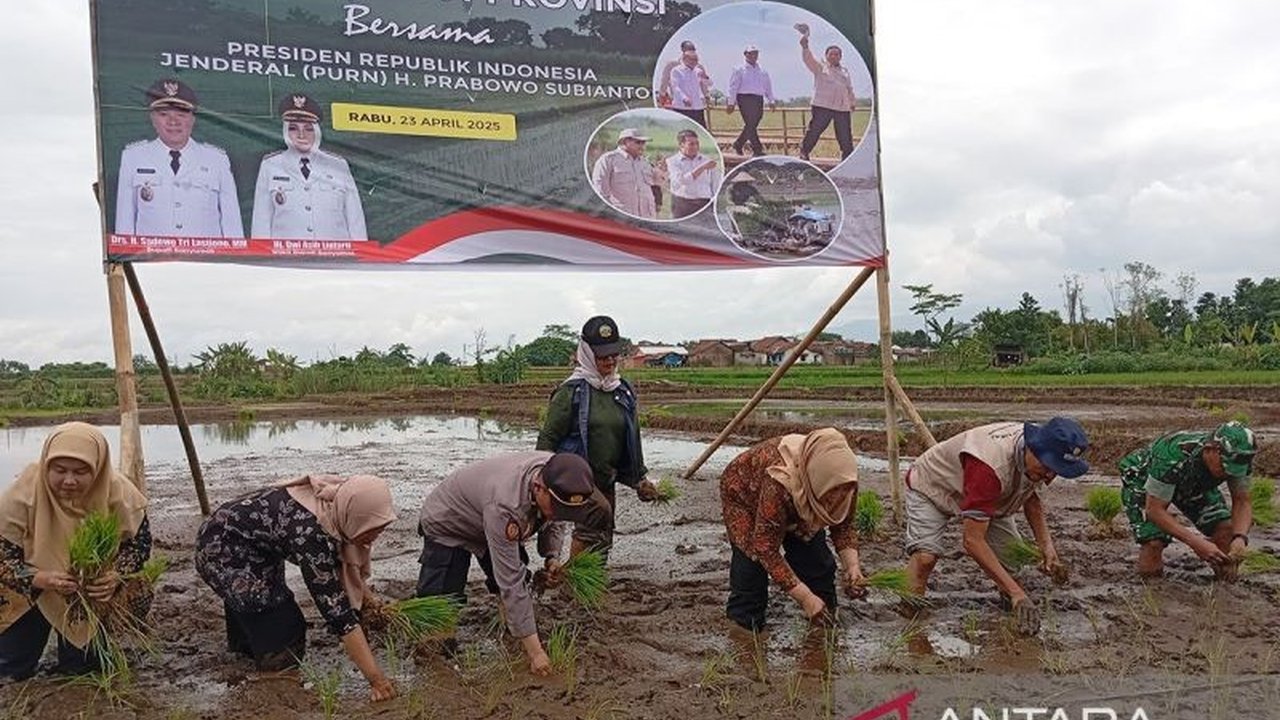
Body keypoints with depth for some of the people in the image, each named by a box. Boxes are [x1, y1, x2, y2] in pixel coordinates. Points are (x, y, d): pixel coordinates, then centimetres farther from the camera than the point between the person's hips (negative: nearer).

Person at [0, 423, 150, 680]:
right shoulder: (22, 496, -30)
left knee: (82, 667, 5)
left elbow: (139, 542, -14)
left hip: (96, 589, 1)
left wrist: (116, 577, -35)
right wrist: (40, 579, -43)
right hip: (32, 590, 0)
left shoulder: (119, 493, -26)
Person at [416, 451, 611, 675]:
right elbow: (510, 582, -41)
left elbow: (553, 521, -1)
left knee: (523, 583, -4)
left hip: (492, 526, 7)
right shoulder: (505, 507, -46)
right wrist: (534, 651, -38)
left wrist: (552, 556, -20)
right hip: (447, 525, -6)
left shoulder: (557, 475, -26)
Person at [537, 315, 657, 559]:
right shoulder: (571, 391, -9)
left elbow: (632, 438, 19)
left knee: (602, 538, 10)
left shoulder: (623, 392, 9)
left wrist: (640, 478, 20)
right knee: (594, 535, -17)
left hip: (606, 482, 6)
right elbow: (548, 437, -7)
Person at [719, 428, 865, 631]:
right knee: (753, 559, -16)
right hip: (745, 495, -5)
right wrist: (805, 598, -40)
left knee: (817, 560, -6)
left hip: (799, 504, 5)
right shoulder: (778, 483, -48)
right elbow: (766, 549, -40)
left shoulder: (844, 480, -30)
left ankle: (824, 619, 14)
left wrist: (852, 564, -28)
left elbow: (845, 524, -11)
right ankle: (743, 622, 8)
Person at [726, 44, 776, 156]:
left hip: (759, 100, 6)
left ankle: (738, 145, 21)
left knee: (753, 125, 5)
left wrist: (771, 101, 12)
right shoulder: (739, 70, 3)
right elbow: (733, 87, 0)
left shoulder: (763, 71, 17)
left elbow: (768, 87, 19)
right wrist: (731, 103, -6)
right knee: (750, 125, -11)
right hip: (745, 98, -6)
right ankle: (758, 150, -10)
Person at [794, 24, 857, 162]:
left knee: (845, 136, 4)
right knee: (814, 131, -6)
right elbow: (808, 59, -7)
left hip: (843, 108, 4)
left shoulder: (845, 71, 22)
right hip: (822, 105, -4)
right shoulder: (820, 67, 8)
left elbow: (849, 88, 26)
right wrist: (805, 46, -21)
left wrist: (852, 103, 20)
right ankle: (803, 153, 2)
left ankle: (848, 158, 13)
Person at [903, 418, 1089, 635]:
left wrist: (1047, 547, -12)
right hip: (930, 487, -7)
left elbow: (1031, 497, 2)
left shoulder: (1044, 452, -21)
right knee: (925, 556, -31)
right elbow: (972, 541, -43)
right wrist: (1017, 593, -44)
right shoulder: (991, 466, -46)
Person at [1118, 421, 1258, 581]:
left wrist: (1240, 537, -37)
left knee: (1226, 528, -17)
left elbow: (1242, 502, -16)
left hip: (1191, 482, 5)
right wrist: (1197, 543, -47)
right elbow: (1154, 509, -37)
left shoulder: (1237, 458, -27)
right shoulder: (1171, 458, -43)